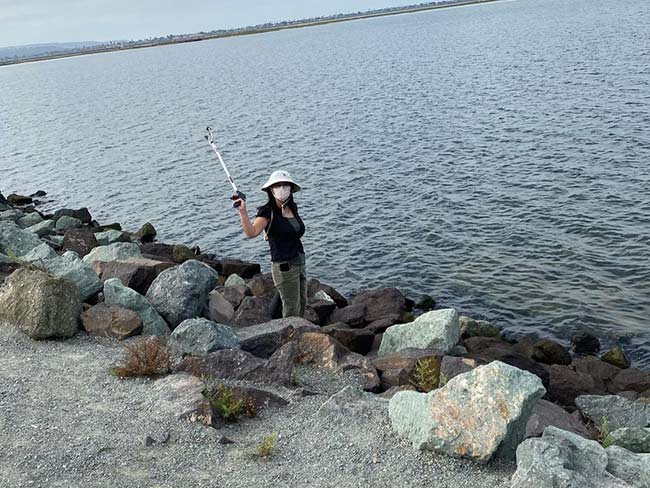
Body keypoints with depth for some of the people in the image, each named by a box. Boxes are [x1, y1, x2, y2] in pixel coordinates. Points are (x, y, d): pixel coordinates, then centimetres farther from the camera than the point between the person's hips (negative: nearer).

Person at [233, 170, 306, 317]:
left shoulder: (293, 208, 8)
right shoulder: (268, 212, -13)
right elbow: (251, 233, -30)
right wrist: (243, 211, -42)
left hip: (300, 263, 7)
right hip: (283, 266, -7)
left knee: (302, 304, 17)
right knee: (291, 309, -4)